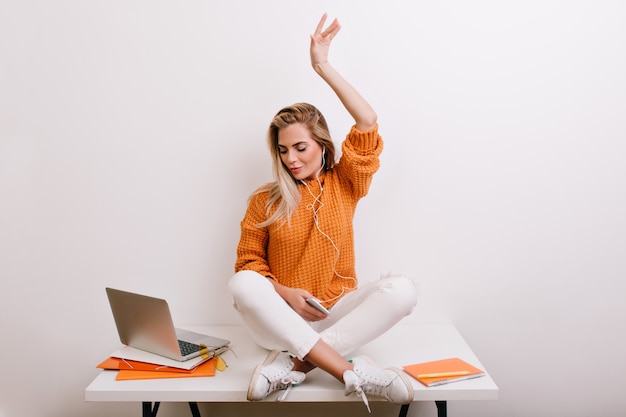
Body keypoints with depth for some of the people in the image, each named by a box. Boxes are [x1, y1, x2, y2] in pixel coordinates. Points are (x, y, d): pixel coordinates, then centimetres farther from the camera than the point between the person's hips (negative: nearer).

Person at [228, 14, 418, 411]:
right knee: (241, 284, -32)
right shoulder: (264, 200, 4)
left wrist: (323, 66, -8)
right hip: (284, 317, 0)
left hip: (337, 312, 1)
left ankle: (293, 361, -29)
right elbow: (249, 261, 4)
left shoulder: (343, 185, 5)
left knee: (403, 289, -26)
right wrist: (284, 294, -15)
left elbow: (368, 122, -7)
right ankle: (354, 373, -38)